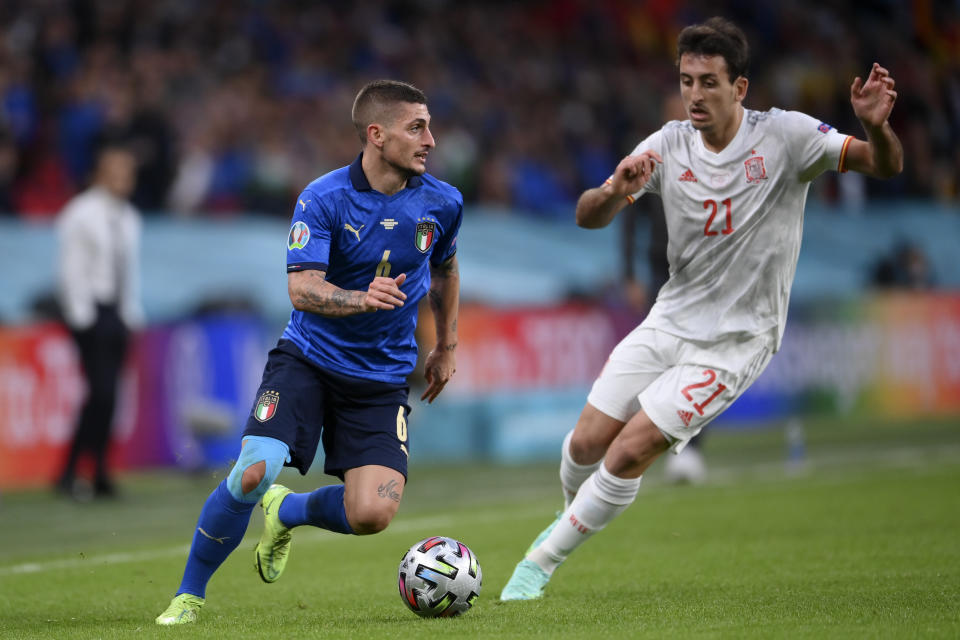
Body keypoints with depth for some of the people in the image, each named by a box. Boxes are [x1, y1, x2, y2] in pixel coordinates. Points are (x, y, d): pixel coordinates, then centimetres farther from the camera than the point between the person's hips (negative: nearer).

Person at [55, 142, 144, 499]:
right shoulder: (81, 215, -7)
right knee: (101, 392, -15)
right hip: (88, 312, -6)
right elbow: (72, 269, -9)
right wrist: (81, 317, -13)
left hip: (117, 313, 6)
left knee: (106, 395, 4)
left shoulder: (128, 218, 13)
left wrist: (132, 314, 12)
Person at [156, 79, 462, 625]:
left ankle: (287, 512, 19)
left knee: (372, 514, -17)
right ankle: (190, 594, -2)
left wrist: (447, 346, 25)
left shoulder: (443, 203, -1)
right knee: (255, 472, -24)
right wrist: (362, 298, -40)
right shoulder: (324, 198, -13)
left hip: (383, 376, 3)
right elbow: (301, 289, -22)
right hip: (308, 358, -3)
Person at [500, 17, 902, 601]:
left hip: (735, 343, -4)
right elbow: (587, 217, -7)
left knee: (629, 452, -14)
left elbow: (886, 166, -18)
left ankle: (541, 562, 3)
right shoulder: (670, 144, -4)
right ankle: (576, 516, 35)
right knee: (587, 443, 0)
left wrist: (877, 127, -42)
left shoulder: (783, 135, -14)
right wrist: (614, 192, -31)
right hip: (670, 322, 4)